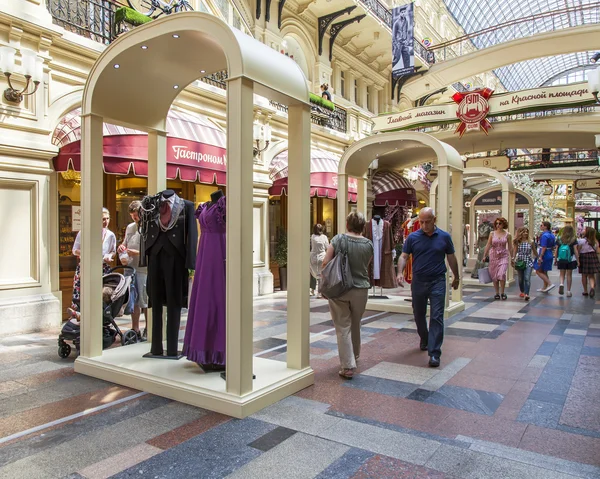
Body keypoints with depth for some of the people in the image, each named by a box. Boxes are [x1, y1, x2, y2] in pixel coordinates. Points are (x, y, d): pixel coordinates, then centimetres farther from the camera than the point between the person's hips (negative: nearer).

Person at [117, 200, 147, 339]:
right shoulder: (130, 227, 15)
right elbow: (125, 243, 27)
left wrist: (137, 253, -18)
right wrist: (121, 247, 5)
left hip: (143, 269, -7)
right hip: (129, 268, 7)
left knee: (145, 302, -2)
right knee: (133, 301, 11)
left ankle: (148, 330, 11)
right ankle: (135, 330, 19)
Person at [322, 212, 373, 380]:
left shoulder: (338, 239, -8)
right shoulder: (369, 244, -2)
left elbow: (326, 262, -10)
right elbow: (366, 266, 10)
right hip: (361, 289, 3)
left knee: (343, 328, 3)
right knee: (355, 325, 21)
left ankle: (348, 366, 1)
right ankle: (355, 355, 40)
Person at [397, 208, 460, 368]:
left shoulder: (444, 237, 0)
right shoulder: (412, 237, -1)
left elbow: (451, 258, 10)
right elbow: (404, 256, -2)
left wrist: (456, 277, 17)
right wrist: (400, 272, -19)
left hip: (437, 282, -2)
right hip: (418, 281, 2)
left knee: (436, 317, -6)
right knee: (418, 315, 15)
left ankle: (434, 353, -3)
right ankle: (424, 340, 41)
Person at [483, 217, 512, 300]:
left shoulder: (507, 235, 1)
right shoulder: (492, 234, 3)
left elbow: (510, 247, 6)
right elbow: (488, 246, 3)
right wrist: (484, 256, 0)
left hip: (503, 256, -2)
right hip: (493, 256, 2)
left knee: (502, 274, -17)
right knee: (494, 275, 4)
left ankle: (502, 292, -1)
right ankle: (497, 293, 17)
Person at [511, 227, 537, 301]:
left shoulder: (531, 242, 1)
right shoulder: (517, 242, 1)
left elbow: (535, 252, 12)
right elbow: (515, 252, -6)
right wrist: (513, 259, -21)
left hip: (528, 262, -1)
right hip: (519, 262, 1)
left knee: (527, 278, -16)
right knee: (520, 279, 13)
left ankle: (526, 294, -21)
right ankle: (522, 291, 35)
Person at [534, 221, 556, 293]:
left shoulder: (544, 235, -18)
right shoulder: (551, 235, 11)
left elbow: (544, 247, -23)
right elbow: (553, 246, 17)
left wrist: (540, 257, -24)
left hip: (544, 255, -9)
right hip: (550, 255, 9)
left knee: (538, 271, 0)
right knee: (544, 272, 16)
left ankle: (550, 284, -8)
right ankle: (544, 288, 21)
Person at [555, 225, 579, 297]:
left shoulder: (559, 239, 1)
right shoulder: (573, 239, -4)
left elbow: (556, 250, 3)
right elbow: (575, 251, -5)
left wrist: (555, 259, 11)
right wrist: (578, 260, 0)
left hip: (561, 260, 1)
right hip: (571, 259, -1)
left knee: (562, 274, 11)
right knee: (569, 275, 8)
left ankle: (561, 284, -18)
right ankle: (568, 291, 11)